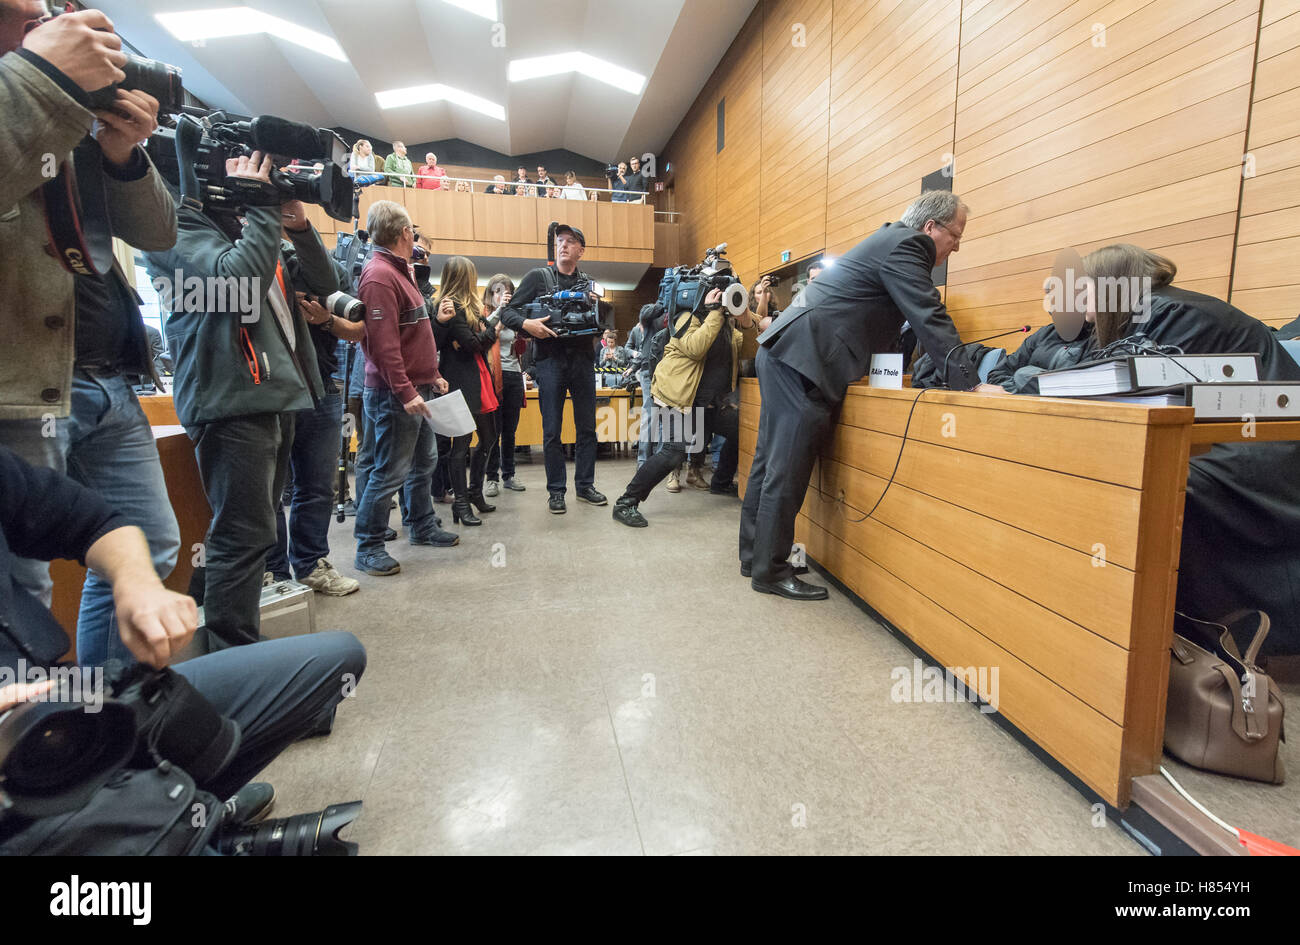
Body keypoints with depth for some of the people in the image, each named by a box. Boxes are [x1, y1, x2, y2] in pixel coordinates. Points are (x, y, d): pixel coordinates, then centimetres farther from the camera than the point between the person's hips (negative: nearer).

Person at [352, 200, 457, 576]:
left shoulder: (400, 271, 16)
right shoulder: (379, 276, -16)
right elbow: (383, 343, -23)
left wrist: (432, 375, 19)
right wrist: (405, 392, -25)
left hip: (417, 389, 10)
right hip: (395, 393, -10)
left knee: (424, 460, 19)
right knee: (390, 471, -4)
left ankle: (422, 526, 33)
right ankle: (369, 548, 8)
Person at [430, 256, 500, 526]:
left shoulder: (468, 305, 18)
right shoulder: (451, 306, -11)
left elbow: (483, 340, 11)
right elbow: (472, 344, -15)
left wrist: (489, 325, -6)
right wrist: (492, 327, 0)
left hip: (479, 380, 9)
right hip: (461, 381, -9)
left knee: (489, 437, 13)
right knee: (462, 441, -4)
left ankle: (474, 491, 27)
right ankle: (460, 503, 4)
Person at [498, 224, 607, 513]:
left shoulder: (587, 282, 14)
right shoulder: (538, 276, 5)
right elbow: (507, 312, 2)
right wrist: (526, 324, -18)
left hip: (582, 359, 3)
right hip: (550, 359, -3)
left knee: (587, 427, 7)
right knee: (552, 431, 0)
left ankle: (584, 484, 19)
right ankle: (556, 490, 10)